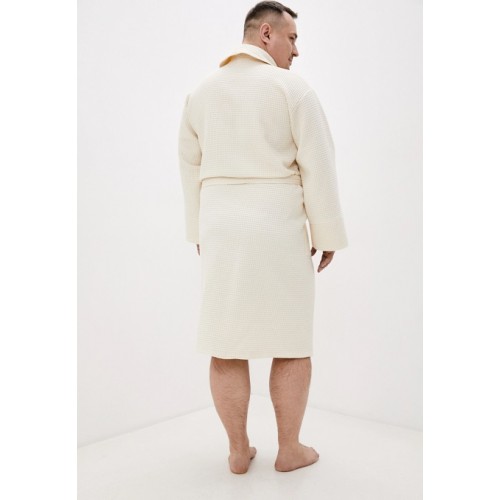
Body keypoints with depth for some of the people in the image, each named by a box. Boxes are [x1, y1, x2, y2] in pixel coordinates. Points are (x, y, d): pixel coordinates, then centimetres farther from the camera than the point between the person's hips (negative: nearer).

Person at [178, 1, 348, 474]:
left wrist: (198, 232, 15)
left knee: (226, 345, 8)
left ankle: (238, 450, 17)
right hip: (278, 230, -4)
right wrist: (327, 234, -1)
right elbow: (318, 168, -9)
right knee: (292, 343, 8)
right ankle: (289, 449, 17)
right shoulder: (292, 89, -6)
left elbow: (190, 168, 9)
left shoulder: (200, 92, 7)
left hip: (220, 230, 4)